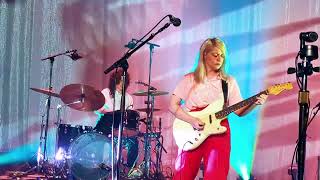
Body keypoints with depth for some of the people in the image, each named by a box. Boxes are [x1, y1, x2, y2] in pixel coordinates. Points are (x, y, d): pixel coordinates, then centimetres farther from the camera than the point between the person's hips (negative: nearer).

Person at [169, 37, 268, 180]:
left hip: (218, 131, 1)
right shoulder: (190, 80, 5)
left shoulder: (229, 82, 10)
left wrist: (254, 103, -13)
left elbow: (239, 110, 5)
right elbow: (173, 106, 1)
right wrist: (192, 121, -12)